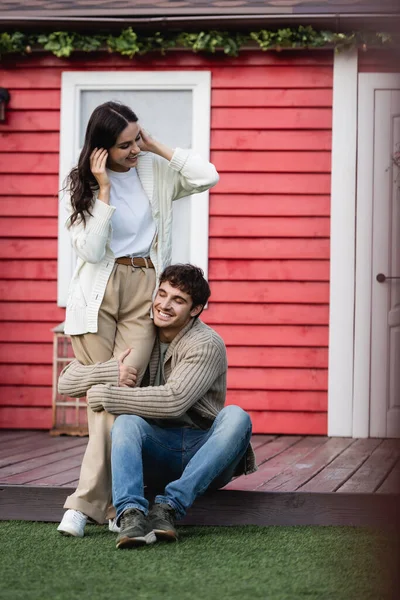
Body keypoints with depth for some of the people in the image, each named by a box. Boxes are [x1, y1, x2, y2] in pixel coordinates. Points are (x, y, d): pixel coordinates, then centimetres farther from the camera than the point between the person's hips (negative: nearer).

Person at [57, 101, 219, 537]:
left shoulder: (155, 171, 8)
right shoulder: (86, 186, 3)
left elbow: (207, 177, -5)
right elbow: (91, 250, -7)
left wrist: (157, 148, -2)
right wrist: (104, 190, -11)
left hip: (144, 292, 1)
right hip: (98, 293, -1)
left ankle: (87, 502, -12)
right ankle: (112, 503, -5)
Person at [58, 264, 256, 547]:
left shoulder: (207, 344, -9)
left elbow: (174, 400, -26)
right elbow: (68, 381, -1)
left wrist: (106, 396, -21)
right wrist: (114, 371, -21)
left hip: (205, 453, -2)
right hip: (156, 451, 3)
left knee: (236, 417, -32)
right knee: (126, 420, -27)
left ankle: (168, 506, -37)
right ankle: (131, 514, -47)